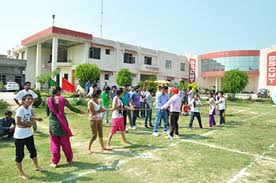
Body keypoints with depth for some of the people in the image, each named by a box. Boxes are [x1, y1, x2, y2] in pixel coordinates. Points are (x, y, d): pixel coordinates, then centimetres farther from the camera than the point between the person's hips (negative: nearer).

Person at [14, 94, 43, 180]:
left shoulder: (30, 108, 2)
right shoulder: (20, 109, -21)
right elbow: (18, 123, -25)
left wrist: (36, 119, -3)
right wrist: (28, 124, -15)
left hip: (29, 134, 8)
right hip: (20, 136, -8)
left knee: (33, 151, 20)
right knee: (20, 155, 6)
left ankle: (37, 167, 39)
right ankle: (21, 173, 22)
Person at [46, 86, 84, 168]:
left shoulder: (48, 100, -2)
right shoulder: (62, 99, -5)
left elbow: (47, 113, 6)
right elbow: (71, 108, 4)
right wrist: (80, 111, 20)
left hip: (53, 123, 1)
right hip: (62, 123, 0)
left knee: (55, 143, 11)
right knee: (65, 142, 13)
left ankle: (55, 162, 15)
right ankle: (69, 159, 26)